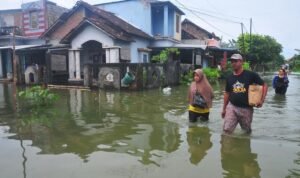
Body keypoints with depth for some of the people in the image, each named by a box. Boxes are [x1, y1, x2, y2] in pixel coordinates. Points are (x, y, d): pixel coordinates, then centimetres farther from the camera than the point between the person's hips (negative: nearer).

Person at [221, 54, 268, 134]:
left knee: (247, 131, 16)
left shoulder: (250, 75, -6)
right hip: (232, 107, 2)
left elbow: (264, 85, 0)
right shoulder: (229, 78, 5)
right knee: (226, 130, -7)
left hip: (246, 108, -2)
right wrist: (224, 108, 15)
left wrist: (262, 100, -11)